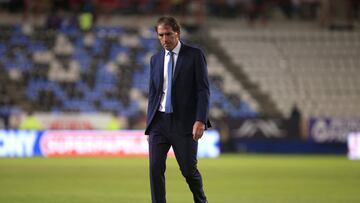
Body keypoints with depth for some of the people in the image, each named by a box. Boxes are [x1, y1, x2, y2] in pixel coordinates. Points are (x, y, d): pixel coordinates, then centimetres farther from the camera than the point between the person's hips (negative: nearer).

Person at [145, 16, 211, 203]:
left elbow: (203, 90, -7)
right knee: (155, 168, -7)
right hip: (159, 121, 4)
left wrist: (200, 120, -17)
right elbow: (153, 93, 16)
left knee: (189, 170, 2)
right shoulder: (156, 59, 12)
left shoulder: (194, 55, -2)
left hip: (184, 123, -4)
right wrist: (149, 126, 13)